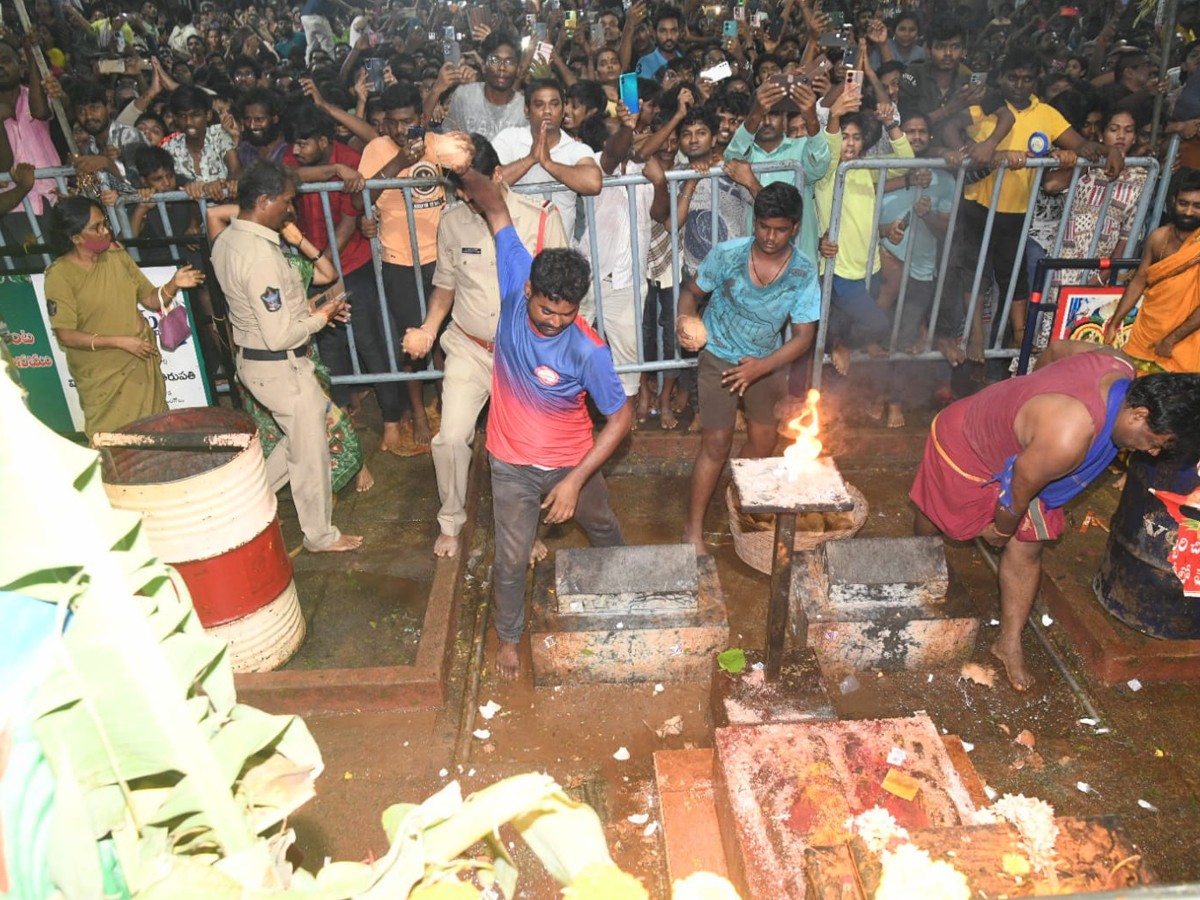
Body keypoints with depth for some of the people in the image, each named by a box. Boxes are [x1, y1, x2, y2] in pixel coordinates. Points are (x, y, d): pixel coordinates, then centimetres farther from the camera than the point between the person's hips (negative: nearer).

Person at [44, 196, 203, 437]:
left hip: (141, 363, 5)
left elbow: (150, 299, 7)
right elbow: (65, 335, -14)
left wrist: (173, 285, -13)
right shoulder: (60, 275, -12)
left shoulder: (117, 256, 2)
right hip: (102, 375, -4)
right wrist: (120, 341, -21)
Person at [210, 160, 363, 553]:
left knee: (300, 437, 25)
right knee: (311, 451, 8)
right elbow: (280, 336, -27)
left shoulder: (226, 240, 3)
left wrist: (307, 308, 8)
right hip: (281, 367, -9)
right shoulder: (261, 256, -27)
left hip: (251, 359, 9)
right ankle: (321, 536, 25)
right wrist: (320, 317, -11)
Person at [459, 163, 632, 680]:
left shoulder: (588, 352, -29)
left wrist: (575, 482, -23)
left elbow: (621, 418, -20)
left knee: (602, 528, 26)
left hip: (572, 461, -1)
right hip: (512, 464, 1)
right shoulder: (517, 286, -22)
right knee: (511, 559, 10)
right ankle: (509, 636, 37)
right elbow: (497, 210, -11)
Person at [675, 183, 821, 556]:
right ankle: (694, 528, 10)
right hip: (720, 360, -3)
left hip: (768, 363, 3)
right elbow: (691, 291, -5)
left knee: (763, 440, 17)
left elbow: (803, 337, -15)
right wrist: (685, 319, -28)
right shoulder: (726, 254, -20)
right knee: (716, 444, -3)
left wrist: (761, 367, -29)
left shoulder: (805, 273, -17)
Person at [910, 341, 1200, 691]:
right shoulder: (1068, 439, -44)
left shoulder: (1120, 367, -22)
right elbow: (1020, 490, -27)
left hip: (1017, 454, 7)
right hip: (964, 443, -7)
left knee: (1027, 549, 6)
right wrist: (1002, 530, -6)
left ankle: (1009, 643, 20)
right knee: (933, 517, 20)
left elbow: (1055, 350, -2)